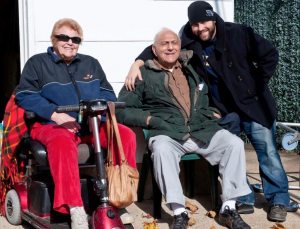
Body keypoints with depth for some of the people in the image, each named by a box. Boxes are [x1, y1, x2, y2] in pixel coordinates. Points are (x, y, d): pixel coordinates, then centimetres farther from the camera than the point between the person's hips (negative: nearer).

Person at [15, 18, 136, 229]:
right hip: (53, 125, -4)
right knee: (63, 144, -39)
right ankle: (76, 209, -39)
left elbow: (108, 94, 16)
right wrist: (55, 114, -14)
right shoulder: (38, 63, 10)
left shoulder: (91, 64, 21)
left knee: (126, 134, -22)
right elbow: (25, 96, 0)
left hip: (92, 125, 4)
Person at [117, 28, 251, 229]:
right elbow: (122, 109, 6)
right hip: (168, 133, -3)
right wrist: (149, 119, -7)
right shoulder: (144, 74, 11)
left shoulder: (192, 68, 22)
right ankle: (179, 212, -29)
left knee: (234, 143, -20)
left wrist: (213, 113, 14)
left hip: (203, 129, 3)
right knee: (161, 149, -36)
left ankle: (229, 209, -13)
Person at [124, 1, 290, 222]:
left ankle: (279, 200, 14)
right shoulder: (189, 43, -6)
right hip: (222, 110, 3)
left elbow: (270, 55, -5)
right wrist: (137, 63, -15)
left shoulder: (239, 34, -13)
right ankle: (244, 200, 16)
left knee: (267, 152, 2)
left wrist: (258, 85, -6)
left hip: (252, 104, -2)